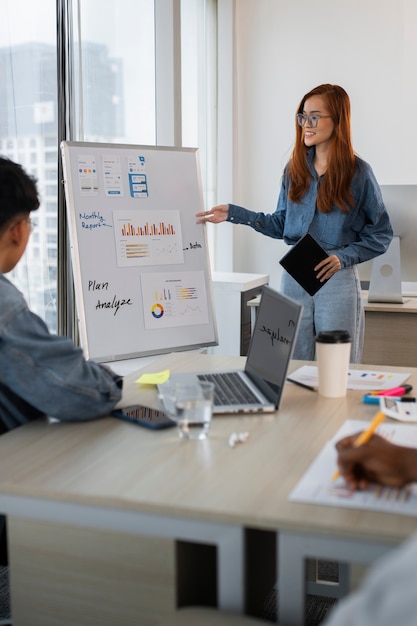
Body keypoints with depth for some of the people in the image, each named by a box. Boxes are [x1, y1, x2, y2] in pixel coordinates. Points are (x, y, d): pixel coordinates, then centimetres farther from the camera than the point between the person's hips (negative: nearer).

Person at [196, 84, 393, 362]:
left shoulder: (359, 172, -4)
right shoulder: (295, 168, 7)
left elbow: (380, 235, 0)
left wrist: (343, 258, -14)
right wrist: (234, 213, 6)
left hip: (338, 279, -4)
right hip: (294, 277, 4)